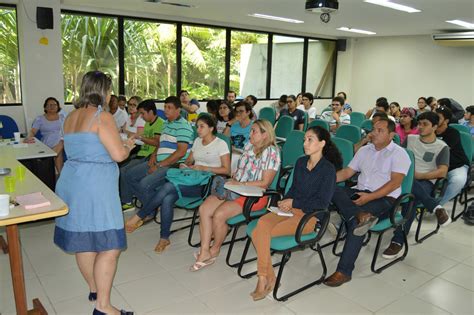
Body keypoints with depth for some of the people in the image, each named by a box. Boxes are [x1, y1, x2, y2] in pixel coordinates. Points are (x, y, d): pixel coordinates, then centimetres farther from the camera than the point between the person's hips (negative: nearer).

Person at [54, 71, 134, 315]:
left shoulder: (71, 117, 13)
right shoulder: (102, 116, -13)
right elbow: (118, 154, -19)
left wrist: (119, 145, 26)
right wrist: (128, 146, 3)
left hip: (71, 183, 9)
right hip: (95, 187, -9)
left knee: (83, 241, 18)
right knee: (109, 246, -2)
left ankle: (94, 289, 35)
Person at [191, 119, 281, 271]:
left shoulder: (271, 151, -9)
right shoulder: (248, 147, 14)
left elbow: (264, 183, -14)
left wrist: (240, 184, -16)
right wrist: (231, 180, 0)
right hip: (235, 190, 8)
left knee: (219, 214, -25)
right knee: (204, 208, -13)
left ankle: (215, 249, 3)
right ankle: (204, 252, -9)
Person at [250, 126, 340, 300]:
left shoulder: (328, 169, -8)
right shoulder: (300, 162, 12)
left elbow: (322, 202, -11)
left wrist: (293, 203, -9)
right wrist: (284, 202, 0)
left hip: (311, 215, -6)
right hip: (291, 208, 6)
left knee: (263, 232, -23)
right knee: (261, 222, -24)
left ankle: (264, 276, -5)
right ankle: (267, 276, -16)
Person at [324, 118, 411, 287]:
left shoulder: (399, 153, 1)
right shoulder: (364, 150, 19)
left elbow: (395, 183, -11)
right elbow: (347, 172, 17)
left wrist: (369, 197, -21)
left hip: (384, 198, -6)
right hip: (360, 192, 6)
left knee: (355, 221, -32)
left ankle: (344, 271, -28)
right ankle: (360, 215, -46)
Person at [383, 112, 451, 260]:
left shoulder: (442, 147, 8)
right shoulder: (409, 139, 18)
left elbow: (442, 172, -4)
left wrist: (418, 175, -13)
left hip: (425, 182, -2)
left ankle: (398, 242, -35)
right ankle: (435, 207, -34)